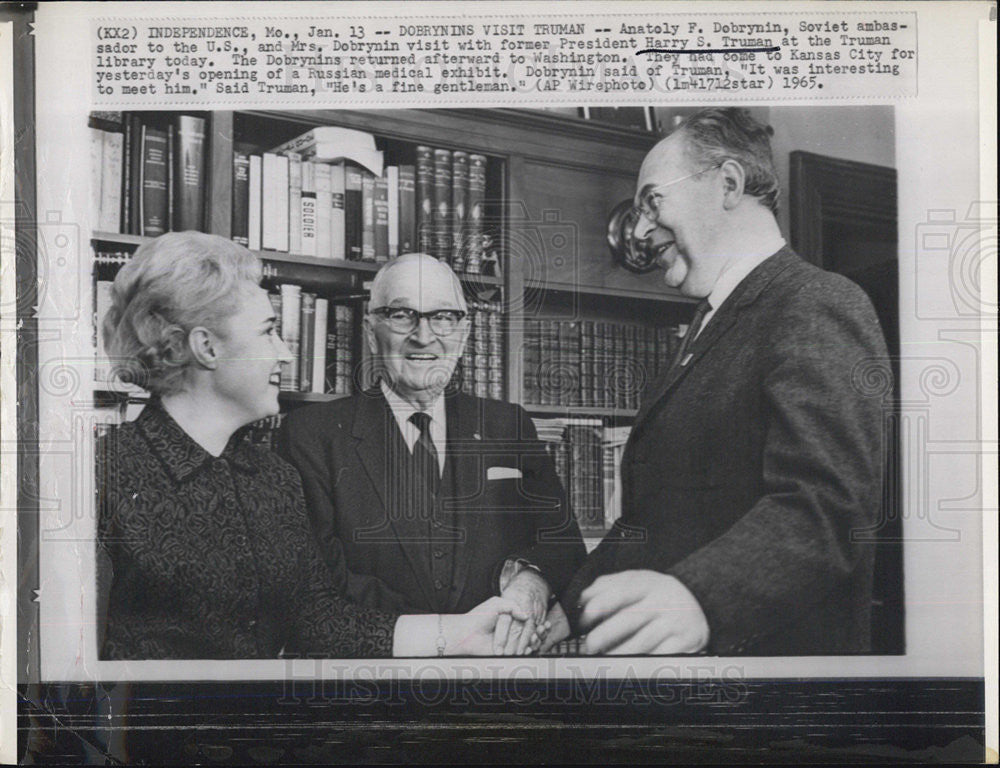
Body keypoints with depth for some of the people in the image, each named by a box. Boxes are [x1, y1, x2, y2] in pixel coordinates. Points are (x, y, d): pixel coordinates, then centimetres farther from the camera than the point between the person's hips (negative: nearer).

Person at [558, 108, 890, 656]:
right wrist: (566, 610, 9)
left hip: (766, 651, -9)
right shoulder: (704, 333, 18)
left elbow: (824, 506, -28)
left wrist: (695, 596, -43)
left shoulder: (819, 307, -13)